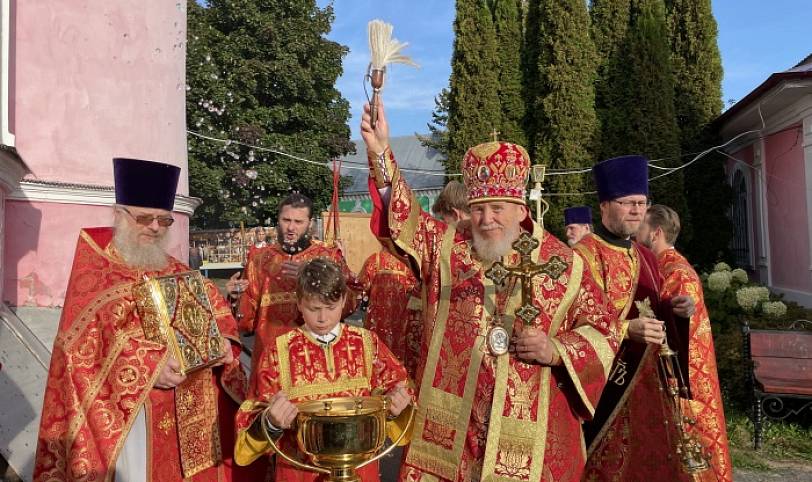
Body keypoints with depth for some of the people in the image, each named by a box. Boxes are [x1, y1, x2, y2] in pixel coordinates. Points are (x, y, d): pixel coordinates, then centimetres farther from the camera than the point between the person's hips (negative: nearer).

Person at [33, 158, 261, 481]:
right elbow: (79, 356, -13)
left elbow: (215, 317, 13)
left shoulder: (179, 274, 9)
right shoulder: (91, 278, -7)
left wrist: (222, 345, -9)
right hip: (127, 419, -5)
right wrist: (145, 369, -24)